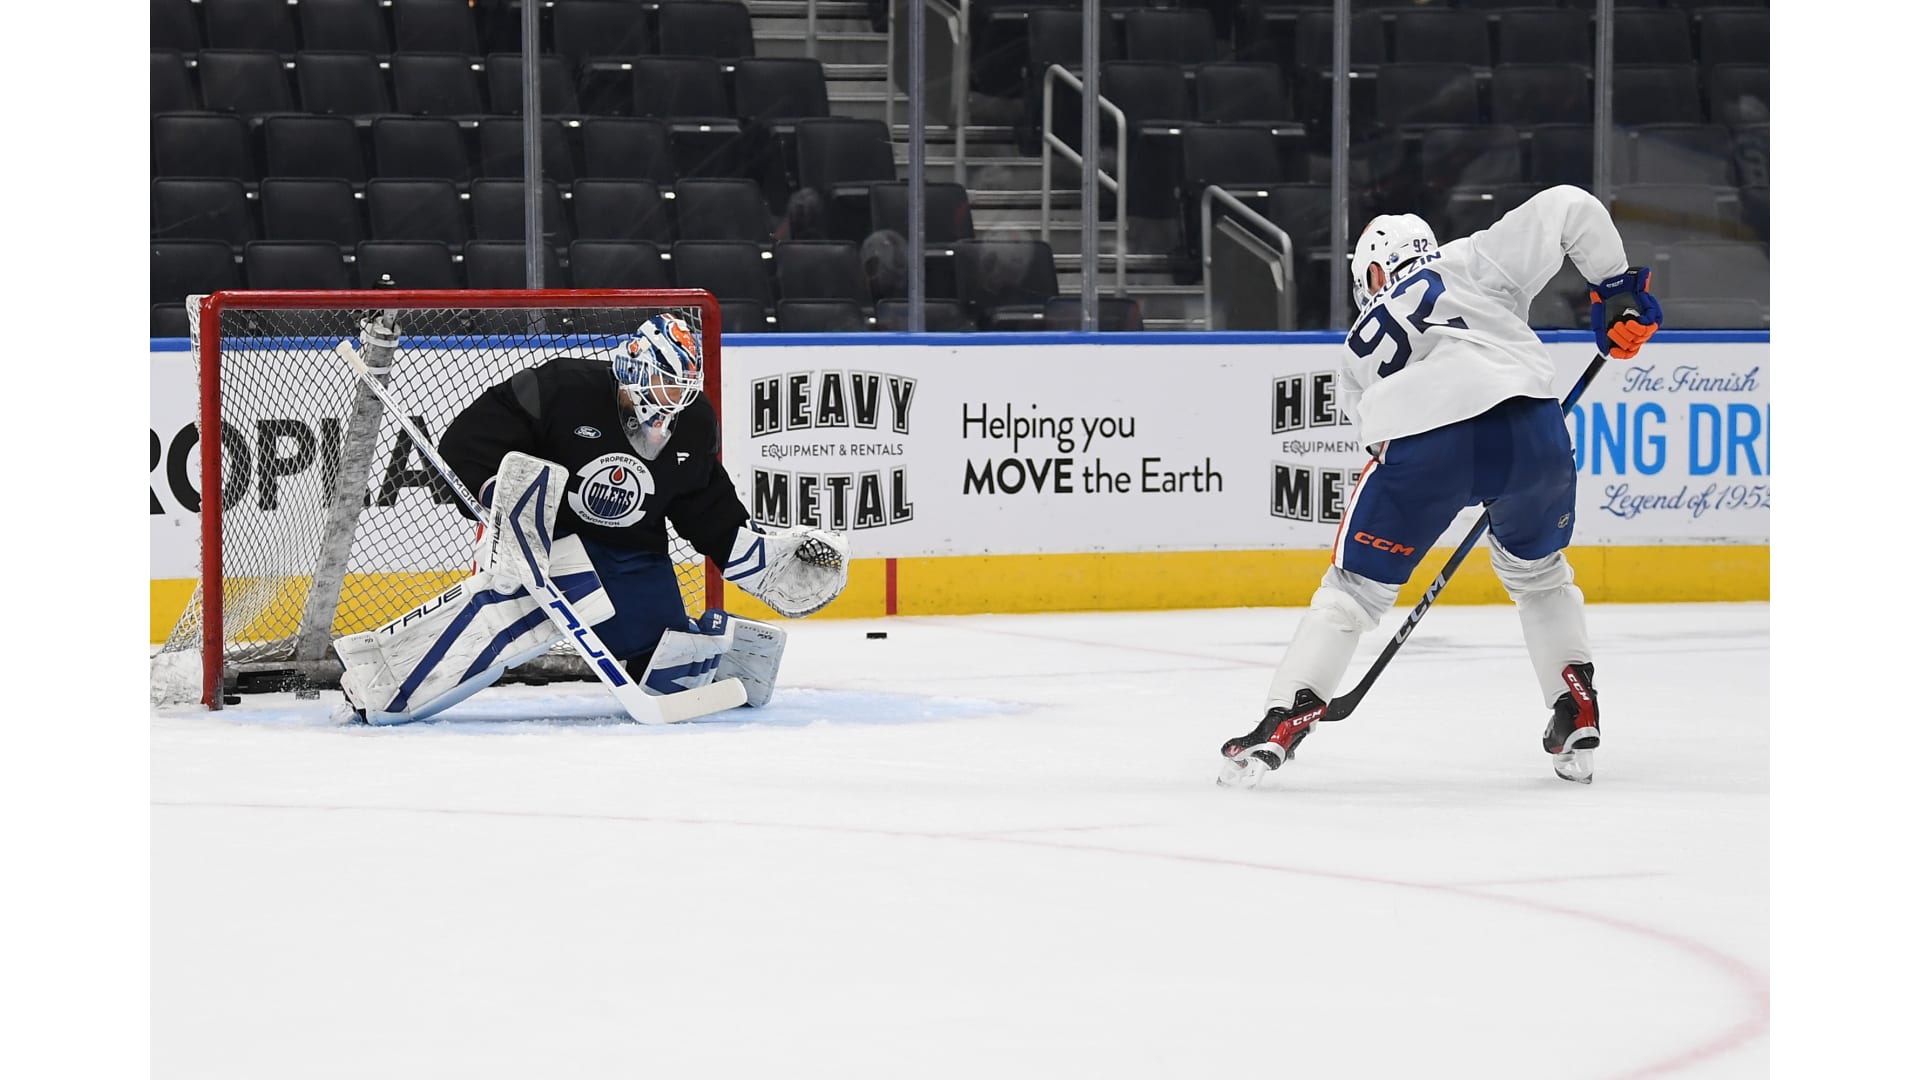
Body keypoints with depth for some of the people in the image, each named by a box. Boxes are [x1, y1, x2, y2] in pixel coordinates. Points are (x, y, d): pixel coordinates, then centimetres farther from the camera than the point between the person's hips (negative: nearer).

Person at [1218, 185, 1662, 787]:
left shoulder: (1359, 353, 33)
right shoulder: (1470, 263, 25)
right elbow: (1566, 209, 16)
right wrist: (1616, 287, 24)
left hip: (1420, 448, 0)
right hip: (1529, 427, 0)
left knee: (1355, 588, 16)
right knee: (1538, 572, 29)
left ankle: (1286, 718, 3)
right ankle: (1577, 715, 22)